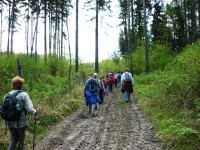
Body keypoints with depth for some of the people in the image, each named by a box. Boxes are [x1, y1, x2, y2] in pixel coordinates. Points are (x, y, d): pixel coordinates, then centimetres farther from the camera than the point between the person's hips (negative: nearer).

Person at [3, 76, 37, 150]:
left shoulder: (7, 95, 0)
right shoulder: (24, 95, -12)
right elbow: (29, 109, -17)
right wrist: (34, 111, 4)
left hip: (11, 122, 4)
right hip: (21, 122, -4)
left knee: (13, 139, 17)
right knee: (21, 139, 13)